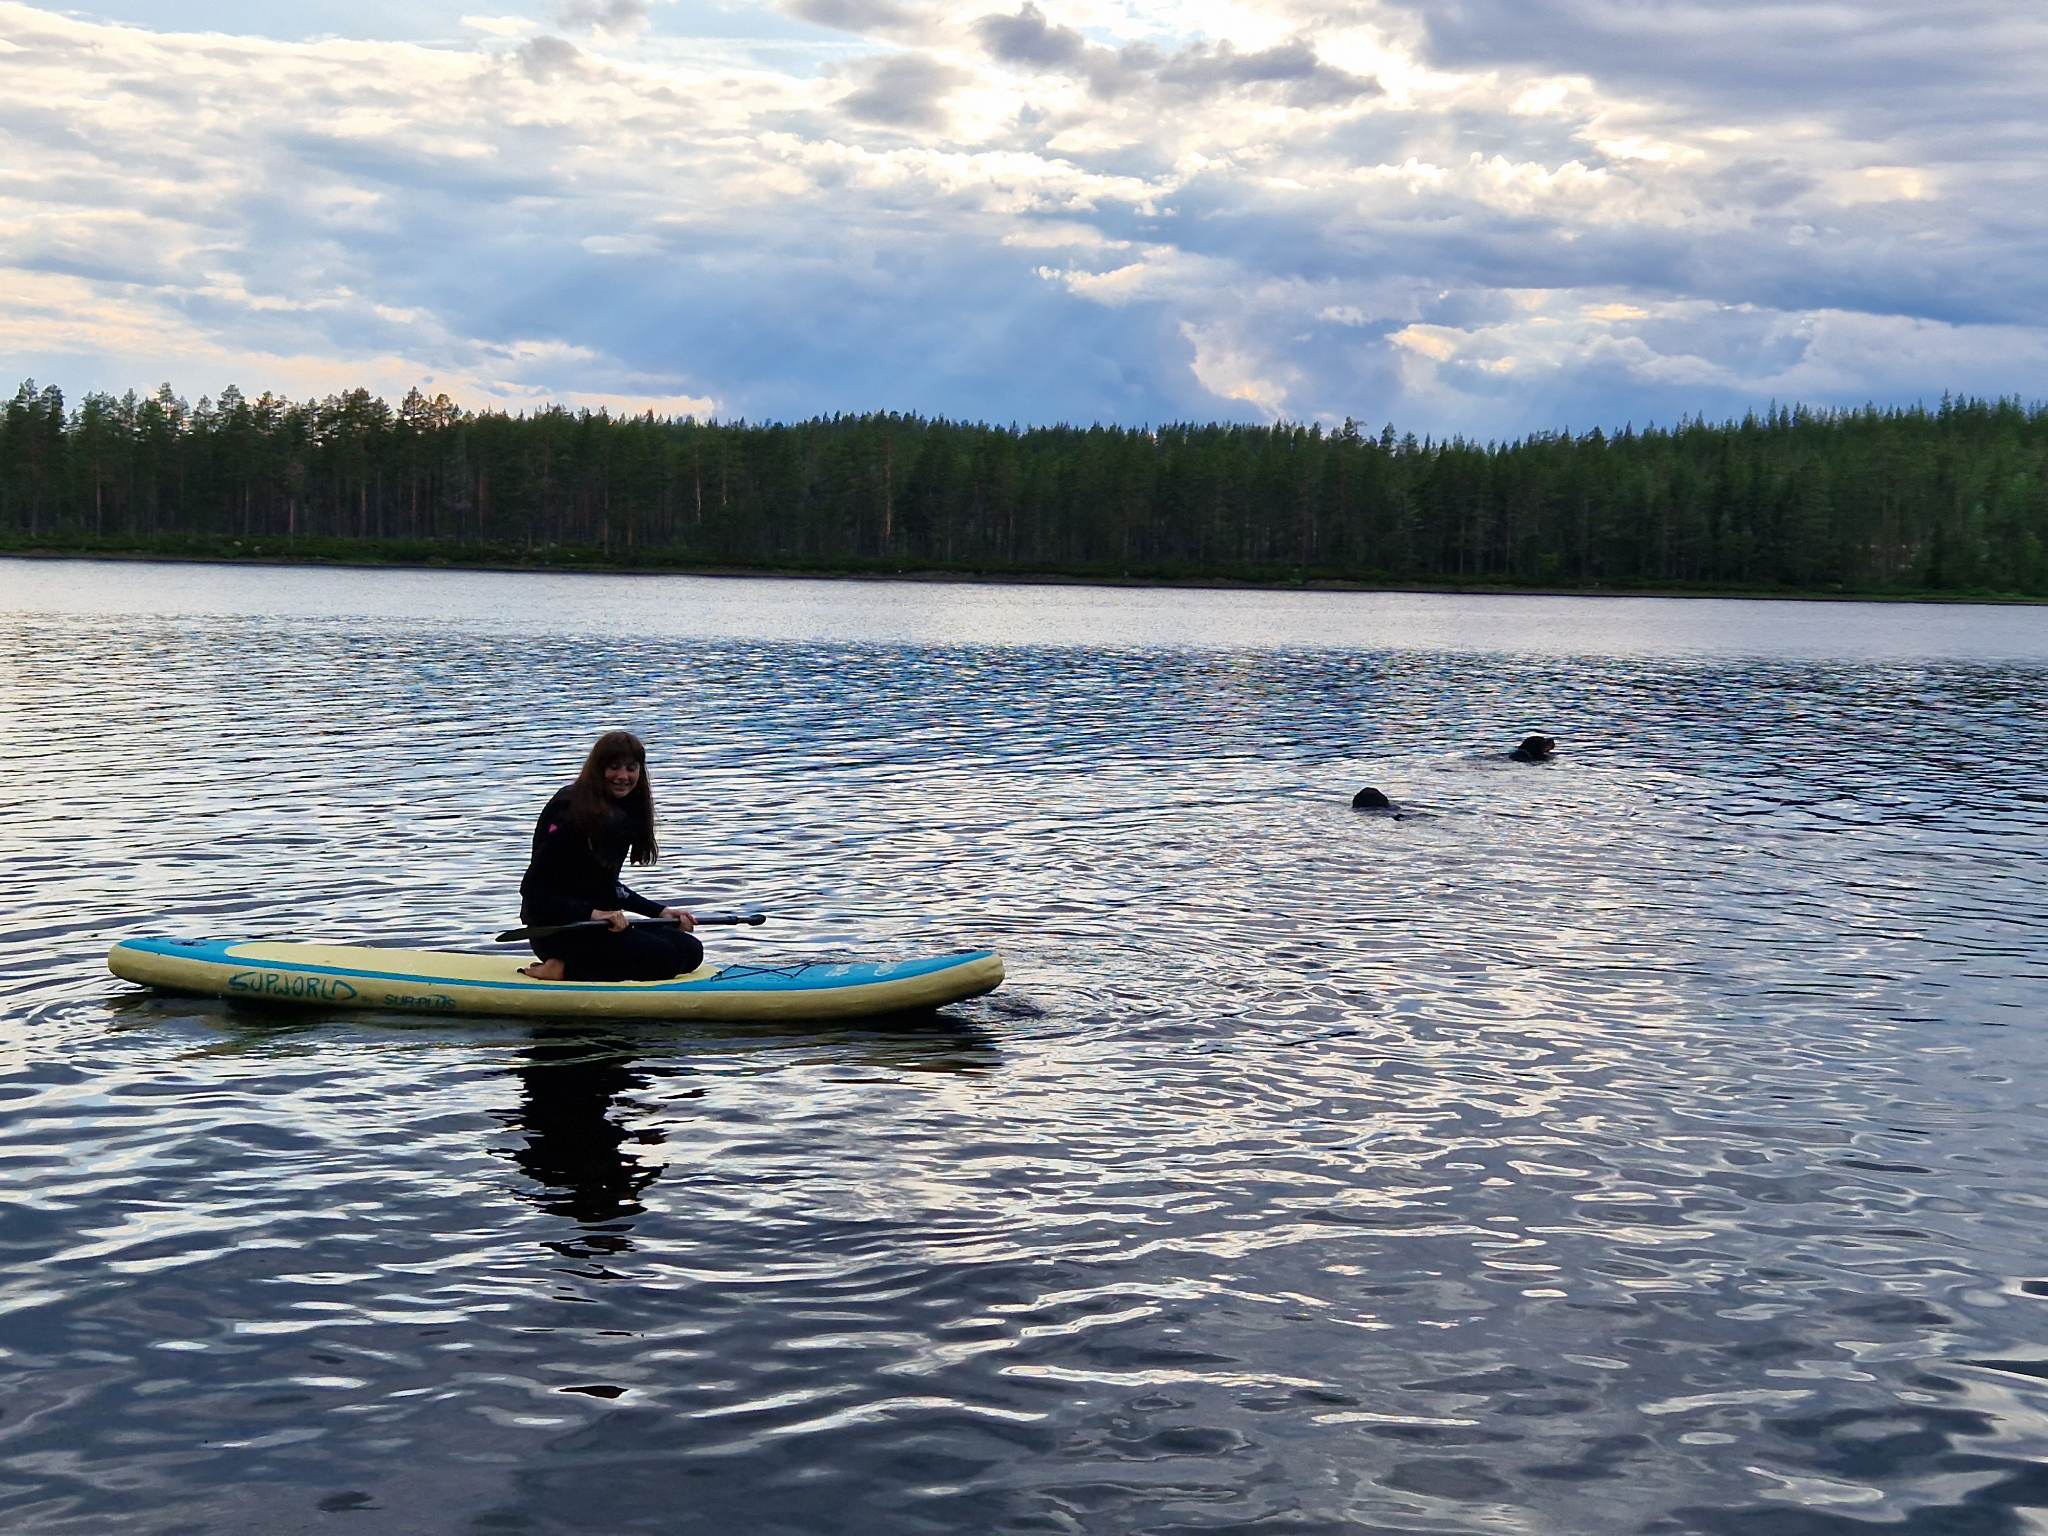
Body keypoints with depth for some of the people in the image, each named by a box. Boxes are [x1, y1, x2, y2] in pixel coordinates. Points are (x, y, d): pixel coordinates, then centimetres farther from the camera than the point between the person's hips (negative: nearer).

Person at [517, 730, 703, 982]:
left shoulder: (625, 814, 12)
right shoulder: (571, 810, -15)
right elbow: (532, 888, -19)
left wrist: (660, 911, 12)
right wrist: (591, 914, -28)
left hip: (599, 922, 9)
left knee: (691, 951, -3)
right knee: (663, 957, -22)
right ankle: (563, 969, -14)